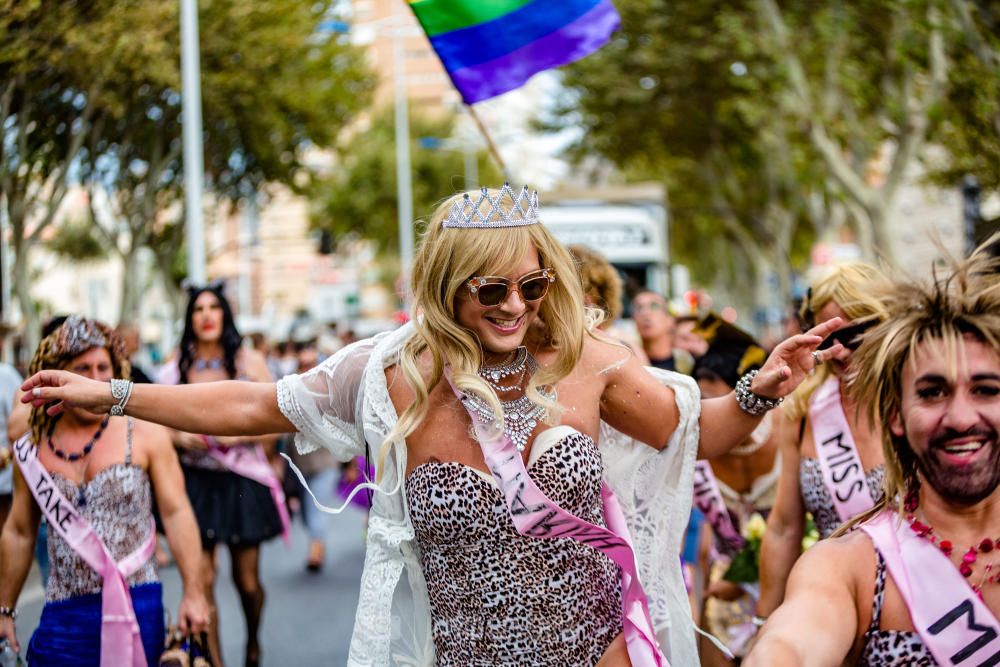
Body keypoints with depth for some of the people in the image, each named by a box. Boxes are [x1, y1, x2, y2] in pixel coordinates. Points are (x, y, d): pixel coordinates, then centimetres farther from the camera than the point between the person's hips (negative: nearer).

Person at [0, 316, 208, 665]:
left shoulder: (146, 433, 0)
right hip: (64, 616, 2)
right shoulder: (33, 450, 7)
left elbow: (176, 512, -2)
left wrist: (192, 593, -8)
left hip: (137, 608, -2)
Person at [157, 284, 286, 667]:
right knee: (201, 579, -7)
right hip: (195, 481, 1)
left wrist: (240, 434, -15)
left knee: (246, 578, 8)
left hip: (241, 481, 0)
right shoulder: (175, 368, 3)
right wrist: (180, 437, -9)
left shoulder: (249, 362, 1)